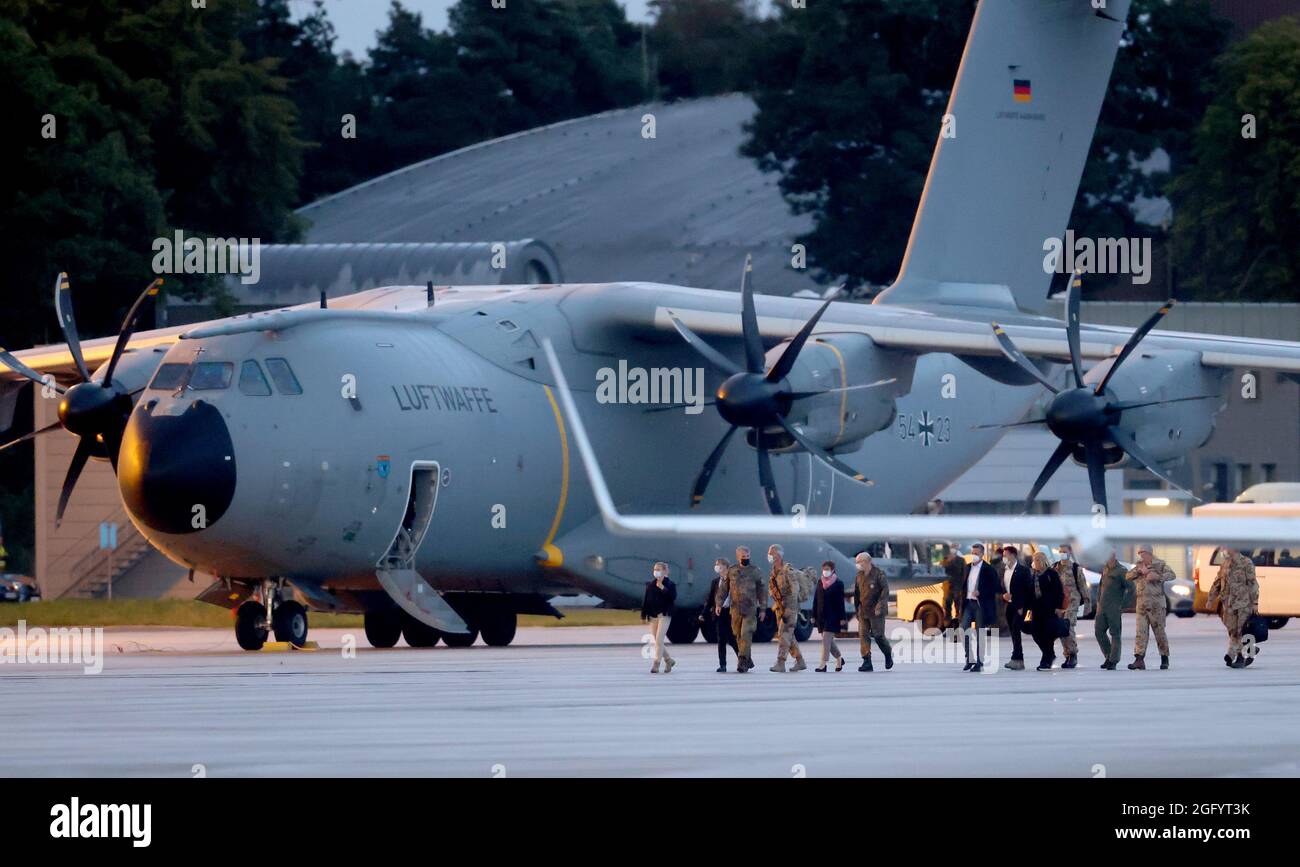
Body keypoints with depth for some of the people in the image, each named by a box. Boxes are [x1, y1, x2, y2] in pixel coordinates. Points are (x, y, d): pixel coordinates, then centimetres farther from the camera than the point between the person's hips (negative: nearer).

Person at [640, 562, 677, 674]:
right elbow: (645, 600, 11)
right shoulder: (650, 584, 10)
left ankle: (656, 664, -11)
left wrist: (663, 588, -19)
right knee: (657, 640, 9)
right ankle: (669, 660, 27)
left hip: (664, 615, -5)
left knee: (659, 640, -12)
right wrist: (643, 616, 9)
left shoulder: (670, 585, -2)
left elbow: (673, 597, -14)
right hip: (653, 616, 5)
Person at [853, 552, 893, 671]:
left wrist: (879, 606, -21)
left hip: (876, 612, -6)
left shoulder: (879, 574, -9)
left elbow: (885, 591, -12)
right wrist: (857, 610, 13)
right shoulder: (859, 576, 9)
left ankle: (888, 654, 23)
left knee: (878, 634, -4)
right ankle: (867, 662, -4)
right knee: (863, 635, -4)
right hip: (863, 611, 6)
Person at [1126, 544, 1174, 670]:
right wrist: (1139, 570, -13)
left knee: (1159, 631, 2)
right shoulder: (1139, 566, 14)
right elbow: (1128, 576, 3)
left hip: (1156, 604, -4)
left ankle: (1164, 659, 16)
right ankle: (1139, 660, -11)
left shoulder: (1160, 565, -1)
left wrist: (1157, 576, -29)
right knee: (1141, 632, -6)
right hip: (1142, 604, 4)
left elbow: (1172, 575, -15)